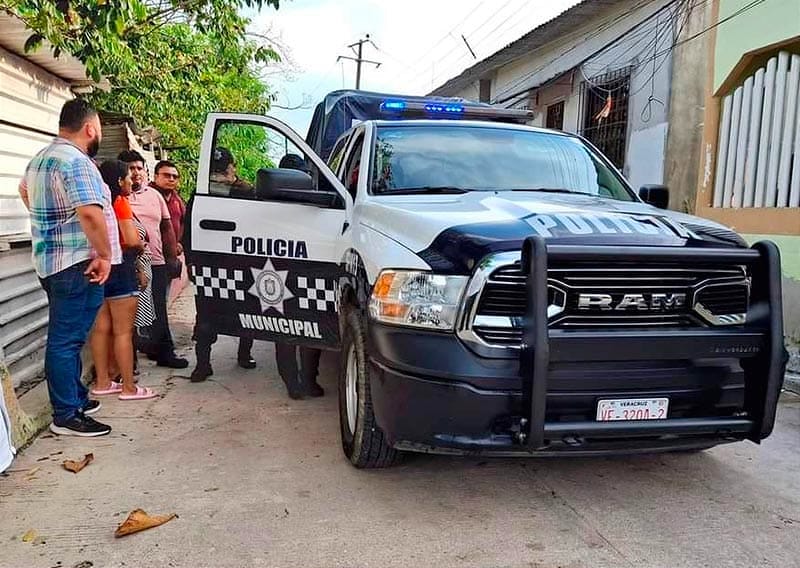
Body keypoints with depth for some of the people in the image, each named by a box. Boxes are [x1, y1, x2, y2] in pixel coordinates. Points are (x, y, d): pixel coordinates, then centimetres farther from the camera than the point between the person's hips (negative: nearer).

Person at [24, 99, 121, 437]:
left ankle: (74, 399, 28)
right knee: (67, 339, -6)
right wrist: (103, 255, -20)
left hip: (50, 261, 10)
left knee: (65, 336, 17)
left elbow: (26, 190, 38)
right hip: (77, 263, -10)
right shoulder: (76, 161, -16)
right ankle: (66, 416, 0)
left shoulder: (40, 159, 17)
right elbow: (91, 213, -28)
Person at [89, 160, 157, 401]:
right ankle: (129, 388, 1)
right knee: (123, 331, -4)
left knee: (102, 328, 12)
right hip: (119, 267, -8)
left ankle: (102, 382, 20)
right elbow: (132, 240, -19)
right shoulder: (120, 201, -10)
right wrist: (142, 246, 2)